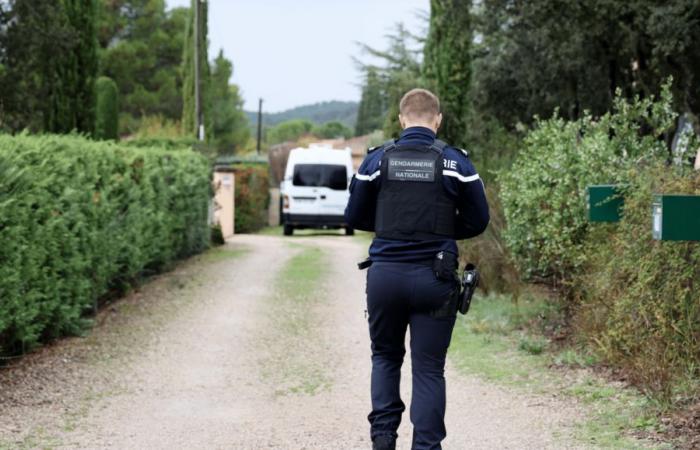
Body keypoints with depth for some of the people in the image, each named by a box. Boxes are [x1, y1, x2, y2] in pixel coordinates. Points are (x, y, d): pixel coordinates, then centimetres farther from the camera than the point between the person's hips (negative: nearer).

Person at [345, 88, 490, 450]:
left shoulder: (377, 160, 1)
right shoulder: (455, 162, -2)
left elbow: (355, 217, 7)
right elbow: (477, 221, 4)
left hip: (385, 274, 1)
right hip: (434, 278, -1)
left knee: (385, 356, 20)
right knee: (429, 368, 6)